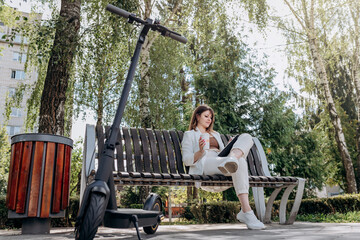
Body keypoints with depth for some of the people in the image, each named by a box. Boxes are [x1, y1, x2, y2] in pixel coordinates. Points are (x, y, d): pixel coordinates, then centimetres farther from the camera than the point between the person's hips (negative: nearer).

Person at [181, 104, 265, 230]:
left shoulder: (215, 134, 39)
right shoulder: (189, 135, 20)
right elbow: (186, 160, 4)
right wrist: (200, 152, -17)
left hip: (222, 166, 6)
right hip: (204, 166, -6)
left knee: (246, 136, -17)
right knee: (240, 162, -37)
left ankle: (233, 157, -50)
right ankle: (246, 212, -52)